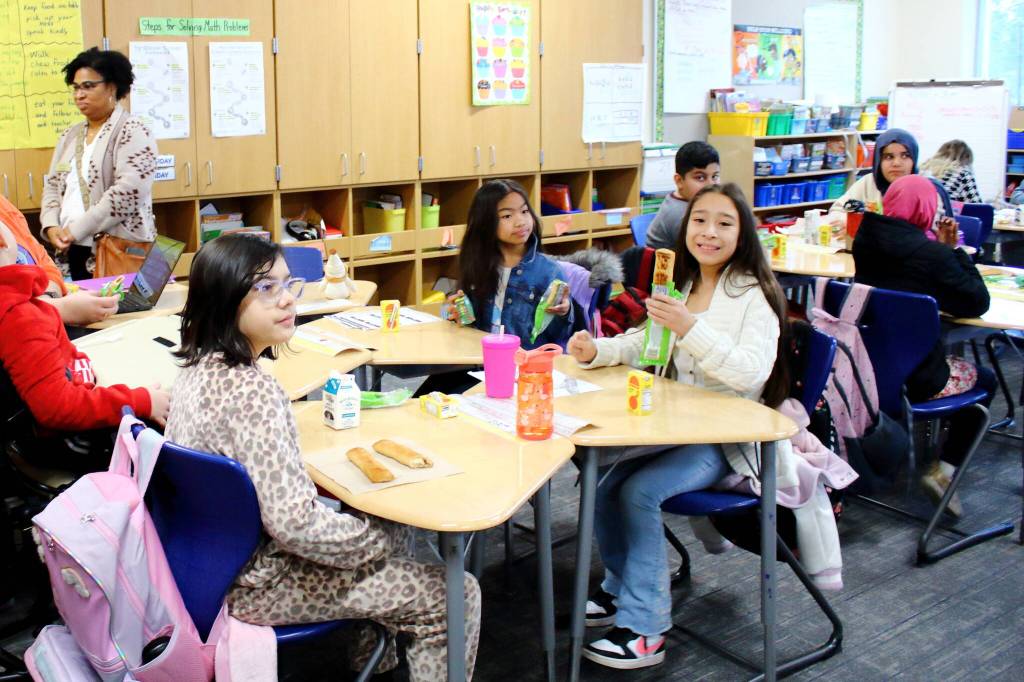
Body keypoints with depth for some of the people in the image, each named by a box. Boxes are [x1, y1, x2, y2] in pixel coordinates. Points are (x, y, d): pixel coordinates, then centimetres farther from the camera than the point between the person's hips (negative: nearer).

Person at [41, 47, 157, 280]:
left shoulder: (132, 131, -6)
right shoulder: (70, 135, 17)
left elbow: (128, 191, -17)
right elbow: (53, 185, 18)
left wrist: (75, 231, -16)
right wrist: (51, 225, -3)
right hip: (77, 252, 7)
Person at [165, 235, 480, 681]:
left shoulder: (200, 368, -1)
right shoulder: (250, 390, -29)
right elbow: (293, 523, -30)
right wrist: (386, 539, -14)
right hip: (255, 583, -9)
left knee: (390, 527, 26)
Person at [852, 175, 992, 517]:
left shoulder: (865, 241, 0)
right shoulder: (933, 254, -19)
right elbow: (977, 303, -6)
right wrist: (954, 250, -1)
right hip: (914, 379, -6)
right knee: (984, 380, 22)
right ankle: (944, 469, 10)